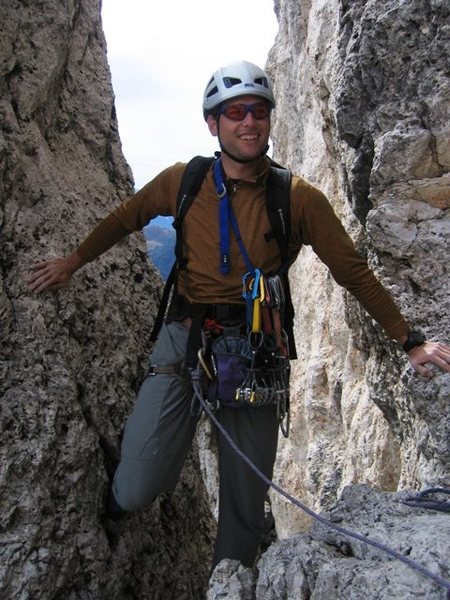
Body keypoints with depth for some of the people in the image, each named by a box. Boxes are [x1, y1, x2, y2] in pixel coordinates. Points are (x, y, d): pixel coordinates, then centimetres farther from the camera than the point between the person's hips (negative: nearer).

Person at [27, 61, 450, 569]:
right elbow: (126, 219, 18)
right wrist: (74, 261, 23)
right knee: (135, 492, -8)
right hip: (184, 338, 0)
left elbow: (353, 272, 1)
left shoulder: (299, 199, -3)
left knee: (245, 504, 10)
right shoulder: (182, 181, 1)